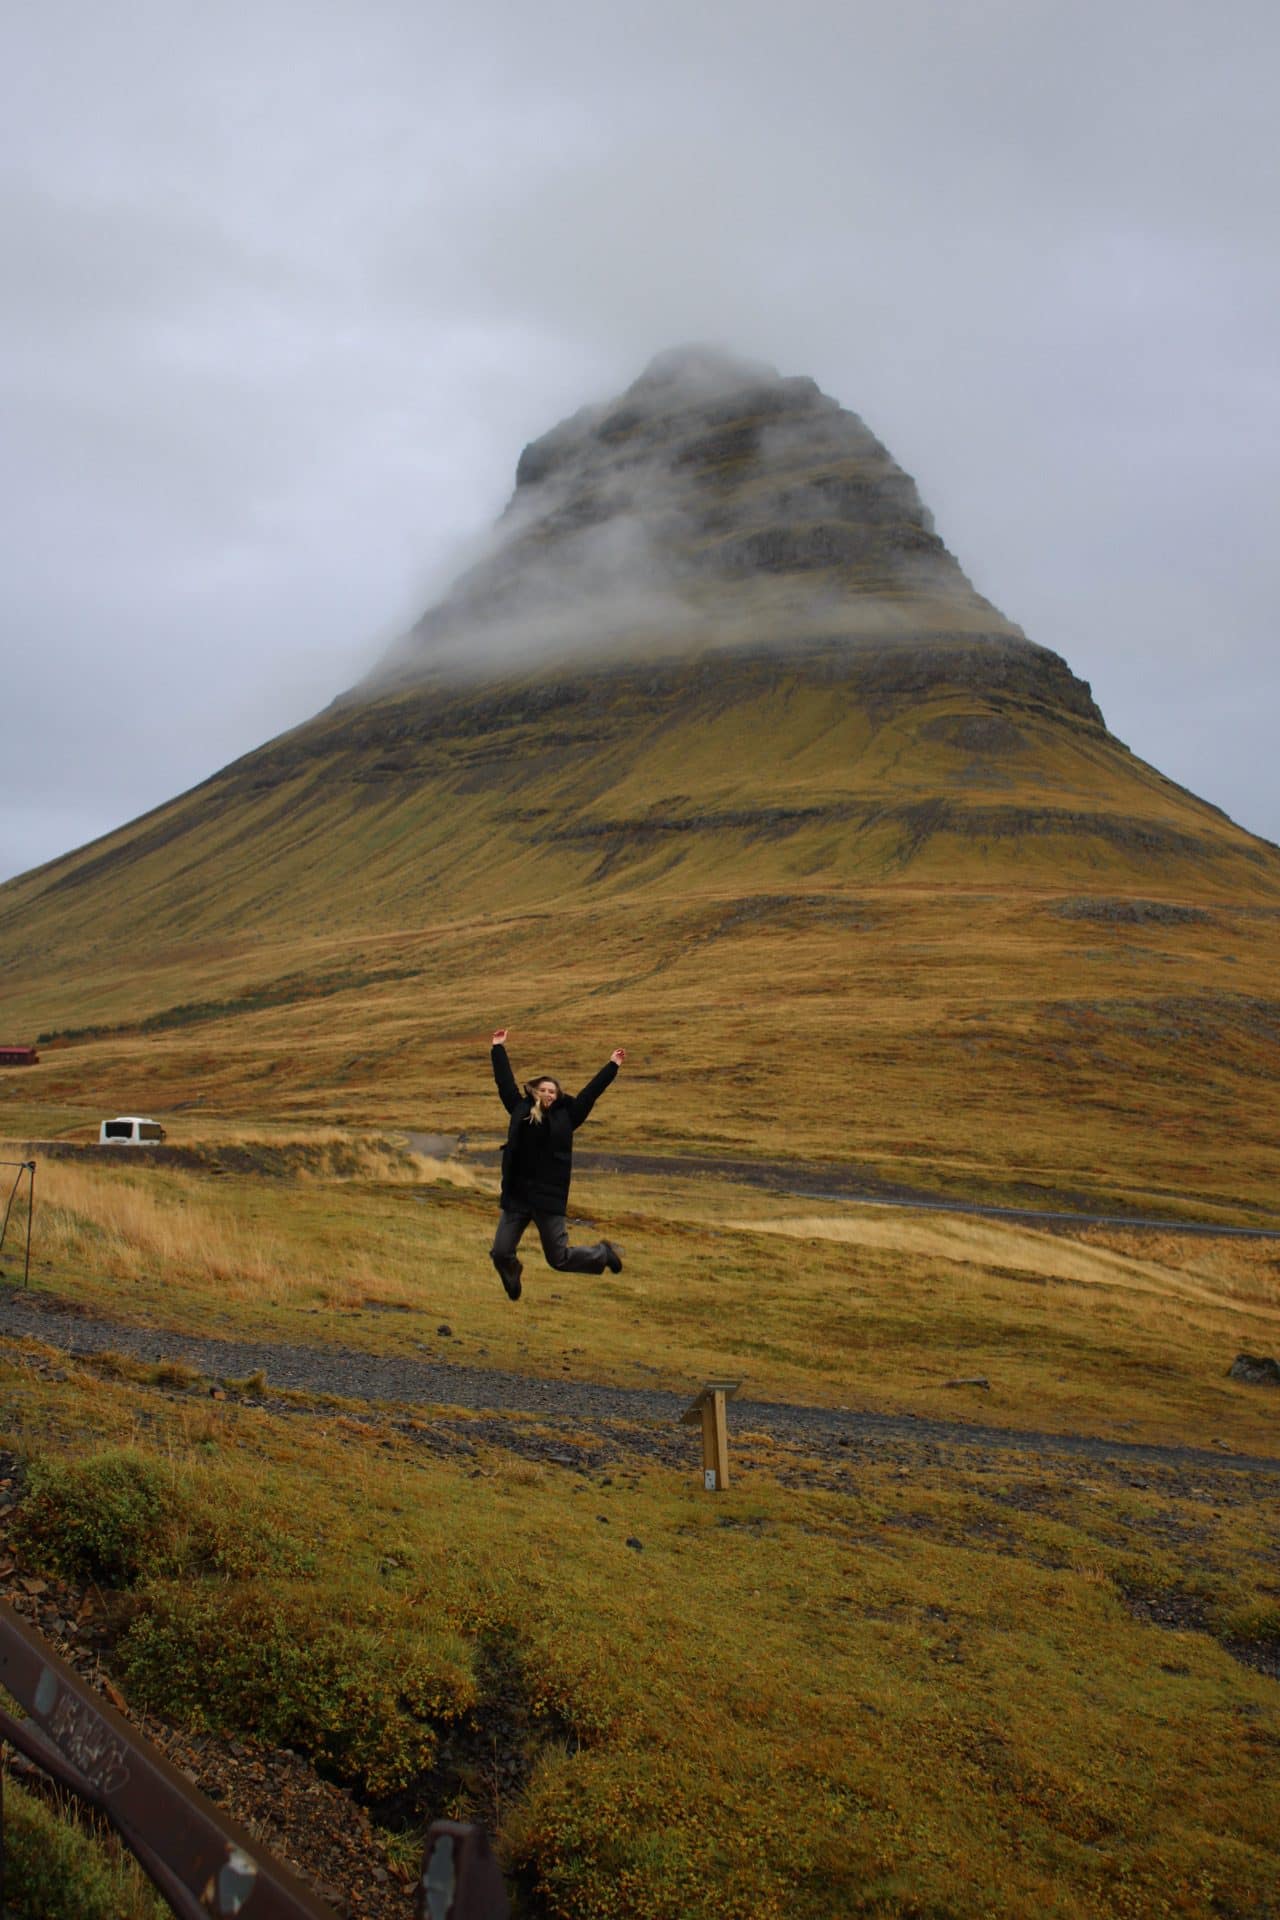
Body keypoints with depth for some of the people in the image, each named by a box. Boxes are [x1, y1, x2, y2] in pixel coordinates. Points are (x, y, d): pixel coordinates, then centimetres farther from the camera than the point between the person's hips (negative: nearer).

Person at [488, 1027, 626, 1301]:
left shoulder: (566, 1115, 4)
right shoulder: (521, 1110, 7)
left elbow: (591, 1092, 9)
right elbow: (505, 1082, 14)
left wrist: (612, 1066, 11)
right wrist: (498, 1049, 19)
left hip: (550, 1199, -2)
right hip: (516, 1196, 2)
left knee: (560, 1258, 3)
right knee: (500, 1253, 0)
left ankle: (604, 1253, 32)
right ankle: (512, 1274, 36)